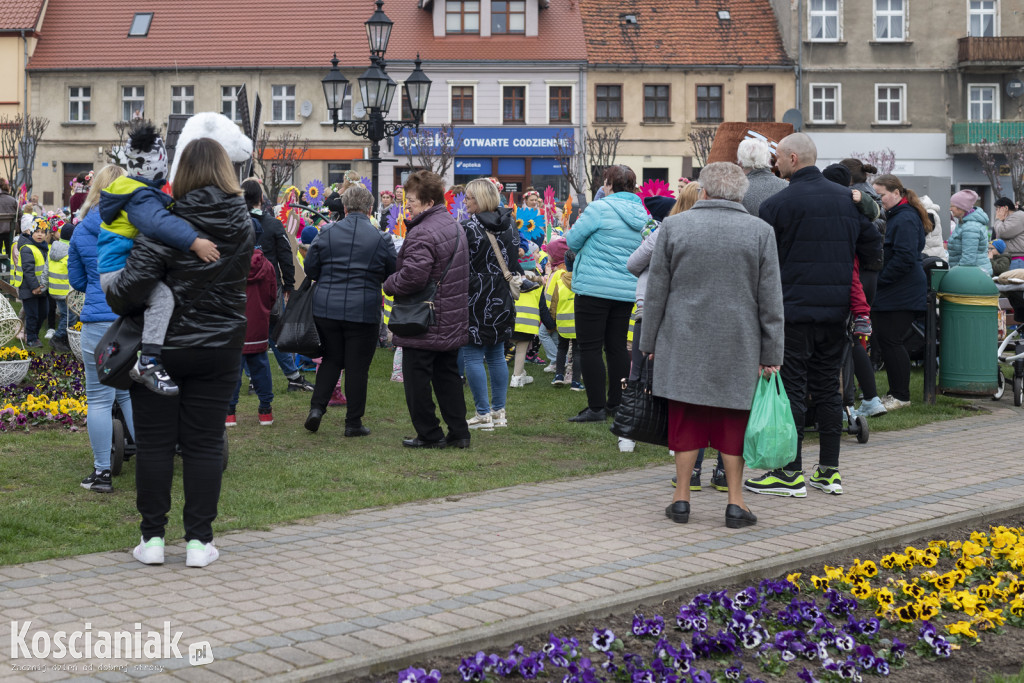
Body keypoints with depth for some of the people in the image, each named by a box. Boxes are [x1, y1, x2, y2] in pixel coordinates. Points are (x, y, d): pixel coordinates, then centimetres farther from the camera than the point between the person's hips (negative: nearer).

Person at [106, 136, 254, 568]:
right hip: (219, 349, 3)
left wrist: (114, 298, 0)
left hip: (161, 346, -3)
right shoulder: (242, 224, -2)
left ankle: (153, 537, 14)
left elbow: (133, 285, -23)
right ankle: (199, 540, 10)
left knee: (155, 442, 8)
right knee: (204, 443, 8)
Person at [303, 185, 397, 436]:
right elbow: (394, 276, 4)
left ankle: (317, 407, 5)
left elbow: (310, 269, 3)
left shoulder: (327, 233, -1)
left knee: (331, 359, 18)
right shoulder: (381, 239, -4)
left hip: (326, 308, 2)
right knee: (357, 366, 5)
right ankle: (353, 423, 9)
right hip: (364, 311, -2)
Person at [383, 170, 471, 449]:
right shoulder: (454, 226, 11)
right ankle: (459, 433, 17)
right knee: (448, 374, 16)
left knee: (417, 378, 2)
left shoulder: (423, 233, -21)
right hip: (453, 319, 9)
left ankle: (429, 435, 7)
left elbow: (412, 276, -30)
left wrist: (389, 284, -10)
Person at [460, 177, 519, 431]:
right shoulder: (508, 226, 8)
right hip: (502, 300, 7)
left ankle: (483, 414, -1)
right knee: (497, 354, 14)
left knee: (473, 355, -1)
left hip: (476, 300, -7)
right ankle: (499, 411, 17)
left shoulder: (468, 227, -14)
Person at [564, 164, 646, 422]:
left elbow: (573, 240, -4)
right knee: (617, 346, 14)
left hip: (594, 287, -7)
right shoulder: (641, 214, 10)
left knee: (591, 347, -2)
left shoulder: (600, 208, -11)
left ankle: (597, 408, -4)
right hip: (626, 291, 7)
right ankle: (616, 403, 21)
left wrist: (576, 225, 19)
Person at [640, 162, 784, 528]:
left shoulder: (673, 226, -1)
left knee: (686, 419, 8)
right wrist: (771, 355, 5)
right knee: (733, 421, 7)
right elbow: (770, 301, 0)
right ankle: (735, 502, 10)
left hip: (683, 344, 0)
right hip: (738, 348, 0)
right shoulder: (760, 232, -1)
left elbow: (656, 292, 3)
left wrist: (650, 343, 11)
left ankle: (682, 497, 12)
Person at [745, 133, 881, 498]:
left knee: (791, 388, -1)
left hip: (794, 308, -6)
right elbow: (873, 247, 13)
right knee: (828, 387, 12)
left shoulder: (777, 204, -10)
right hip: (836, 308, 6)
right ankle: (829, 471, 16)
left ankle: (791, 473, 1)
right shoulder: (849, 199, 8)